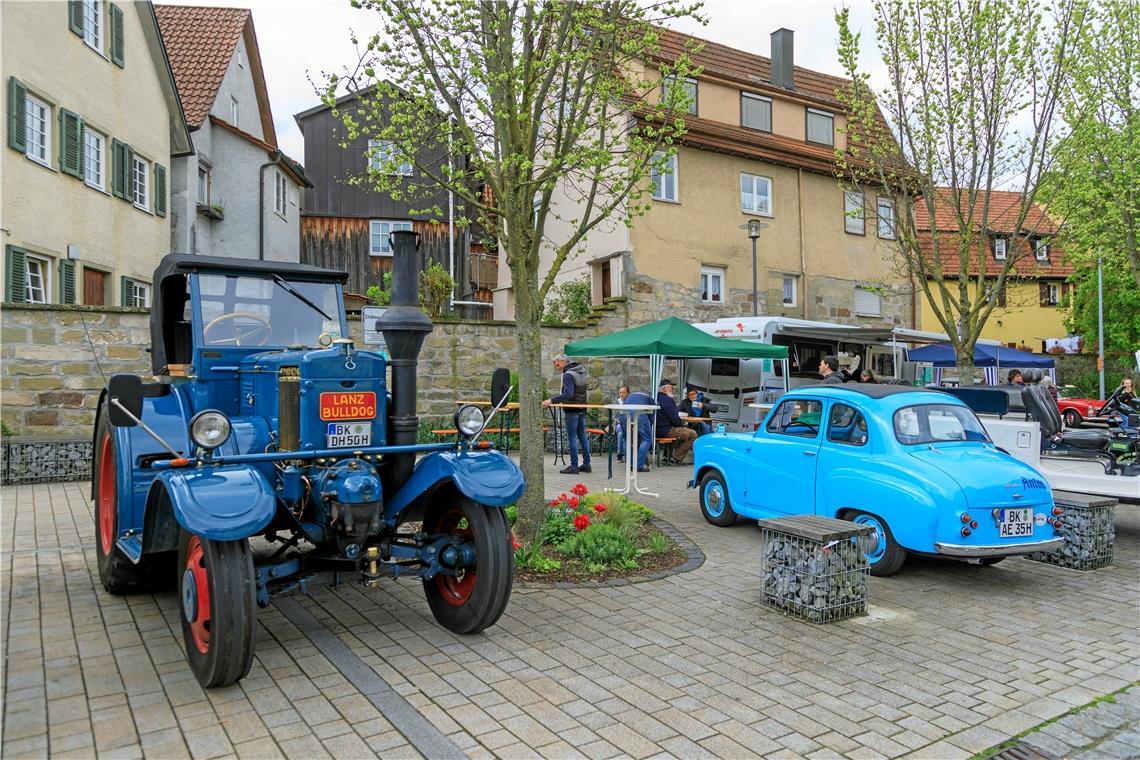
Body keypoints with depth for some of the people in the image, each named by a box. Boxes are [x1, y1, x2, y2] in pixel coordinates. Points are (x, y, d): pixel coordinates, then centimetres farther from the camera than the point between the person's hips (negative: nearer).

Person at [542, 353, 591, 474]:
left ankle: (574, 466, -1)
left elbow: (568, 394, -28)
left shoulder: (568, 375, -16)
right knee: (582, 437, 13)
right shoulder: (581, 371, 11)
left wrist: (552, 400, -32)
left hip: (572, 411, -8)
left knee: (572, 438, -3)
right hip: (582, 410, 8)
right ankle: (586, 464, 16)